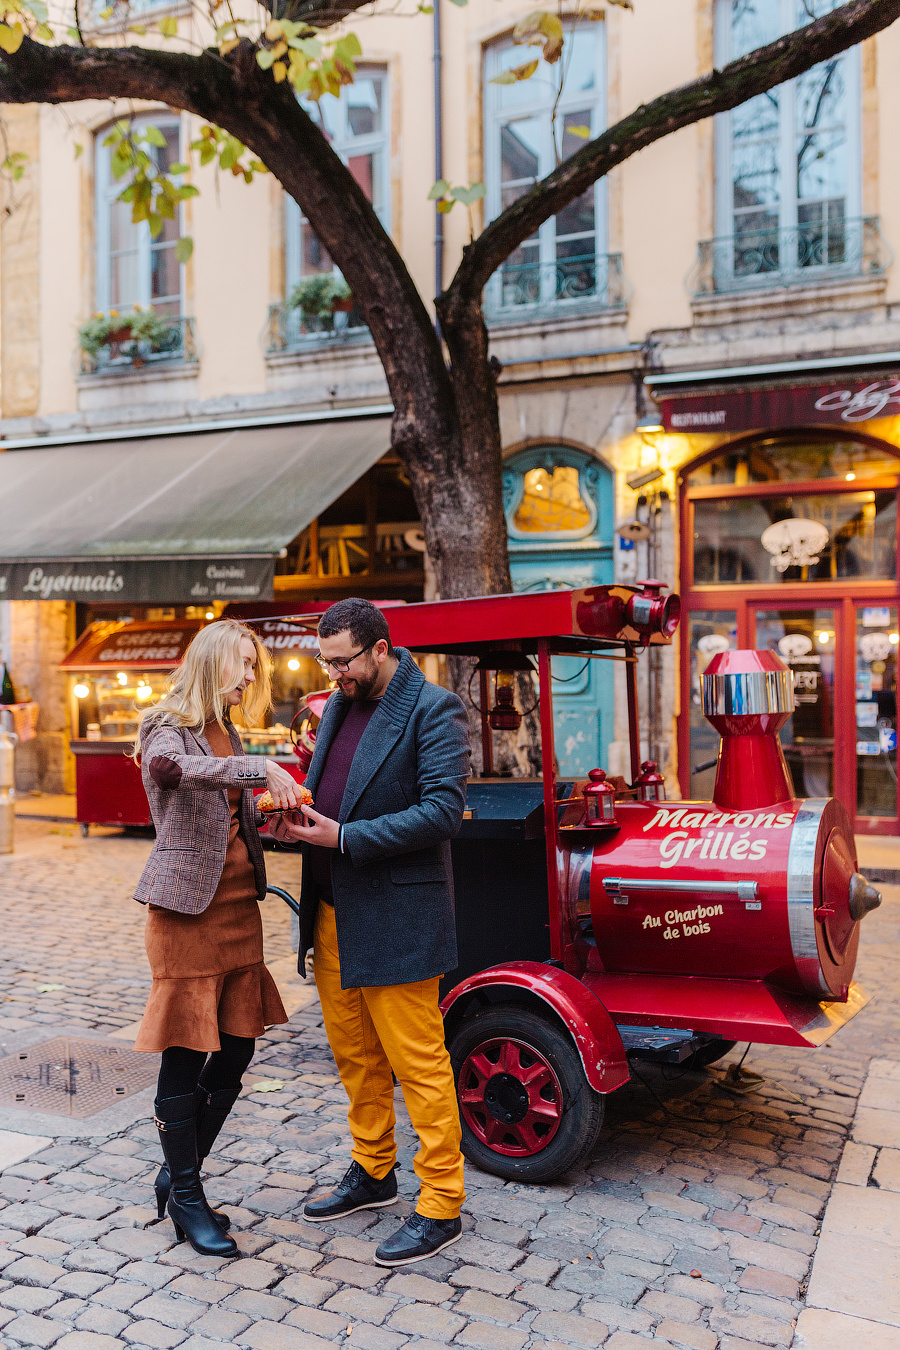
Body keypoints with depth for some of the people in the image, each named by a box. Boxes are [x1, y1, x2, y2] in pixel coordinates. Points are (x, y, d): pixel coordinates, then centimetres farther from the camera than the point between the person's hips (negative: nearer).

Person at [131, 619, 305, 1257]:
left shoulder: (229, 736, 15)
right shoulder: (168, 729, -9)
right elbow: (169, 768, -34)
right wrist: (261, 768, -39)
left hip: (239, 906, 8)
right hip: (188, 908, -8)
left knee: (236, 1049, 11)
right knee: (186, 1059, 1)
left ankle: (180, 1172, 29)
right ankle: (185, 1198, 18)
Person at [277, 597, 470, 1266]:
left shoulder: (434, 710, -13)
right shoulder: (339, 707, 12)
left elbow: (442, 811, -21)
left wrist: (344, 836, -21)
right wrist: (301, 811, -2)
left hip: (395, 918, -8)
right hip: (332, 911, 8)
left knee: (418, 1063, 2)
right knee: (355, 1055, 19)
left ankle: (442, 1208, 16)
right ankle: (373, 1172, 38)